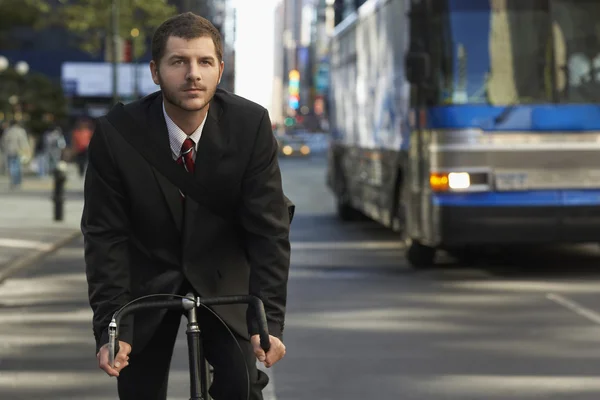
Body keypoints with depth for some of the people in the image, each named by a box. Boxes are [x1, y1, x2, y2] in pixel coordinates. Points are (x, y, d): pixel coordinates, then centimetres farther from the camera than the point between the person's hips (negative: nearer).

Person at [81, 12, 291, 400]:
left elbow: (268, 227, -19)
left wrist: (268, 321, -28)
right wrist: (110, 328, -25)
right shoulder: (115, 135, -21)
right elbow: (105, 236, -17)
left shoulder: (252, 125, -20)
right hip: (148, 278, 0)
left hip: (222, 277, 0)